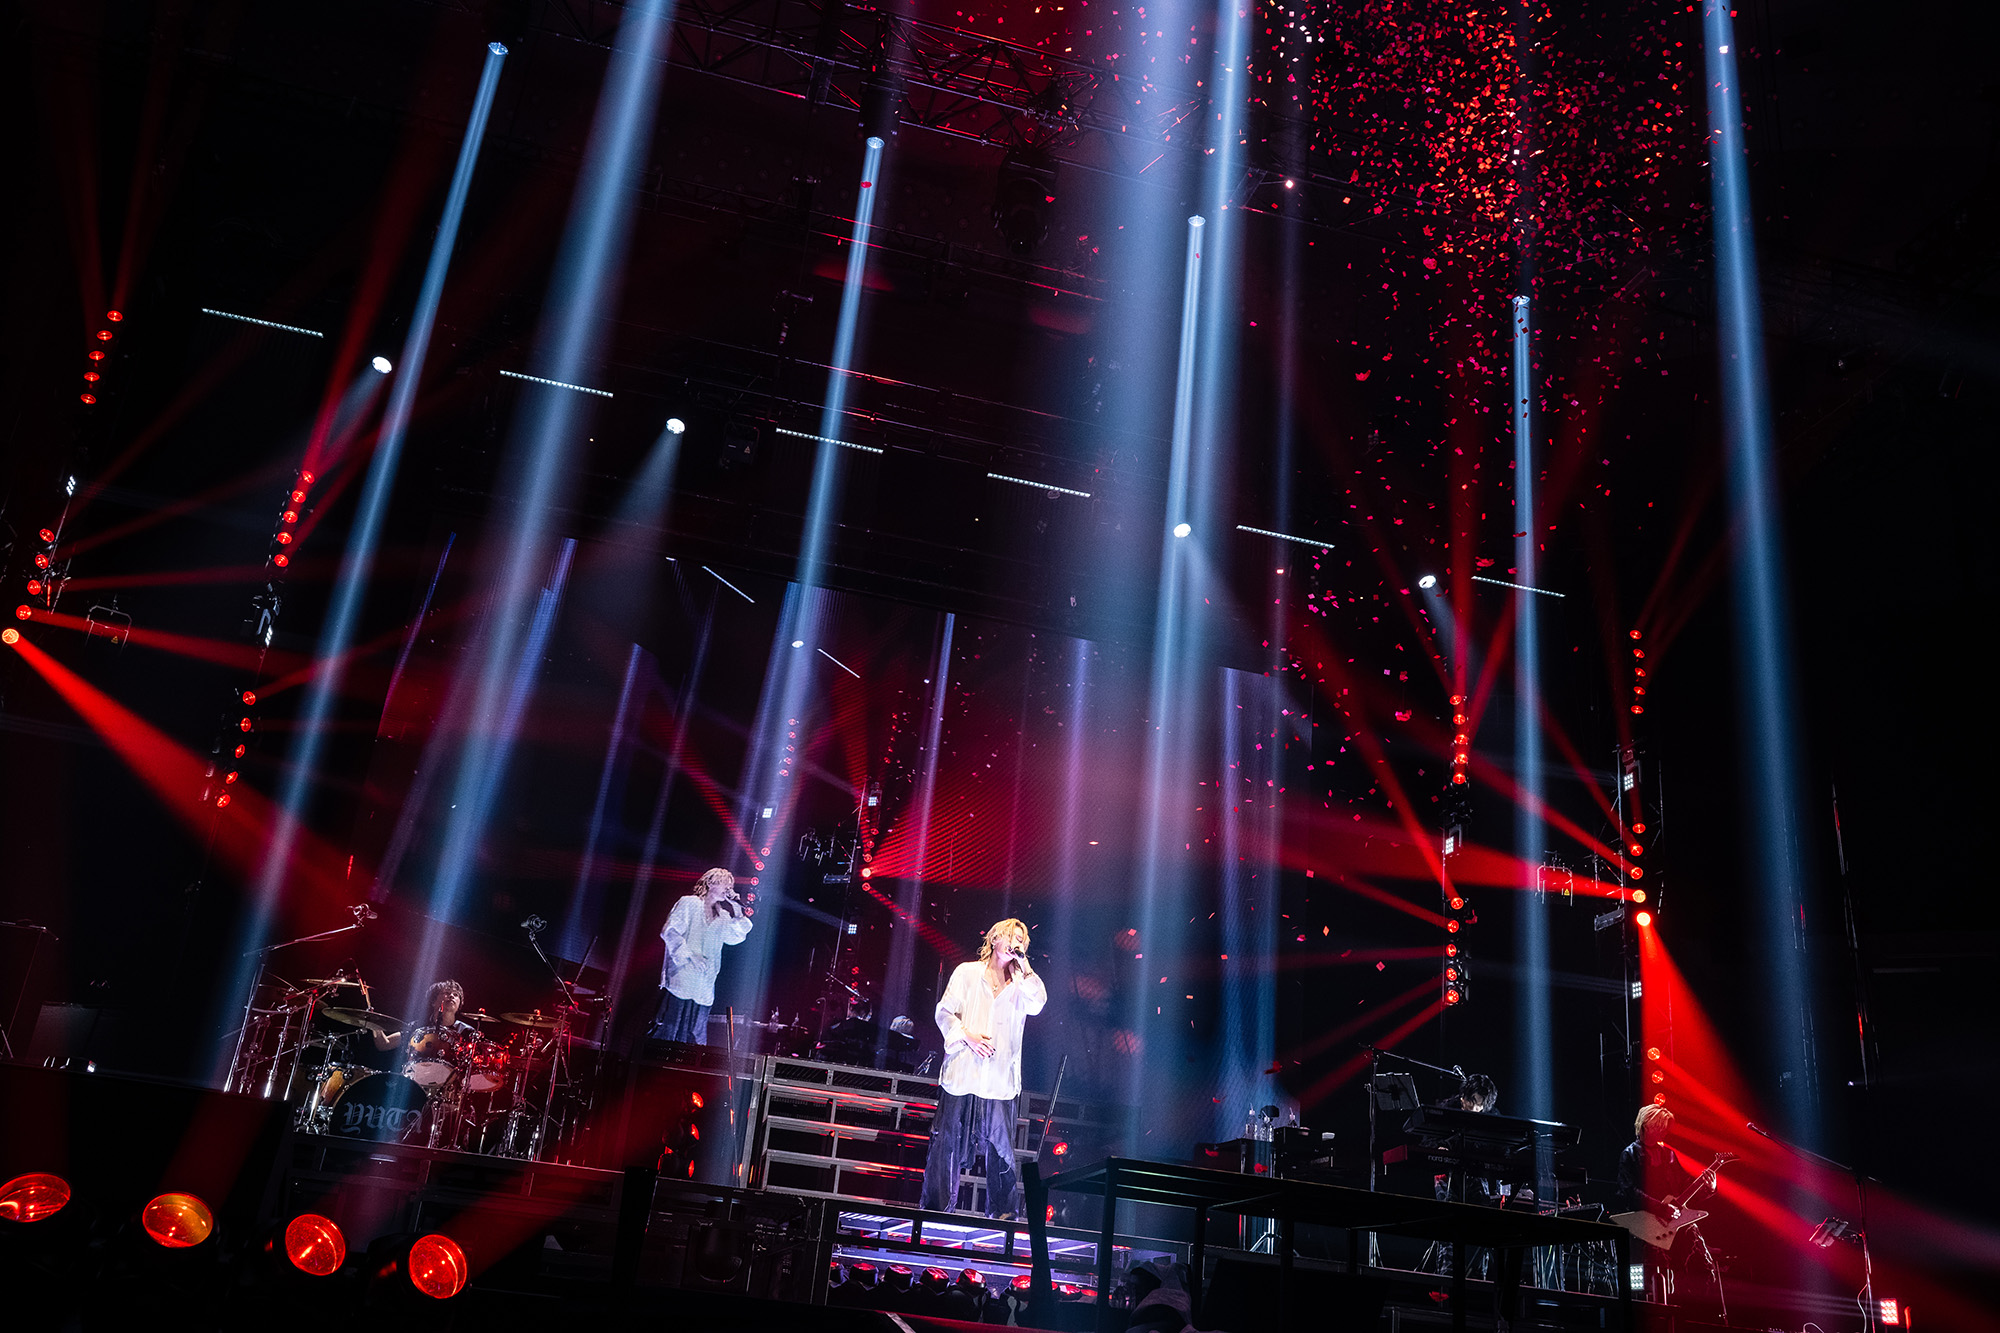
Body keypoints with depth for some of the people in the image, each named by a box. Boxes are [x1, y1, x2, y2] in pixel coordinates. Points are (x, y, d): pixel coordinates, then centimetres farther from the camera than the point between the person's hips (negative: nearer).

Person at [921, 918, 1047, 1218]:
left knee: (1000, 1146, -1)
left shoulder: (1021, 984, 14)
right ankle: (936, 1208, 9)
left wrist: (1024, 967, -6)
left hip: (999, 1079, 2)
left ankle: (1001, 1212, 8)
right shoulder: (967, 972, 9)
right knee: (948, 1141, 0)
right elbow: (945, 1012, 4)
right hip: (962, 1074, -1)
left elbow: (1037, 1005, -6)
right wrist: (967, 1036, -11)